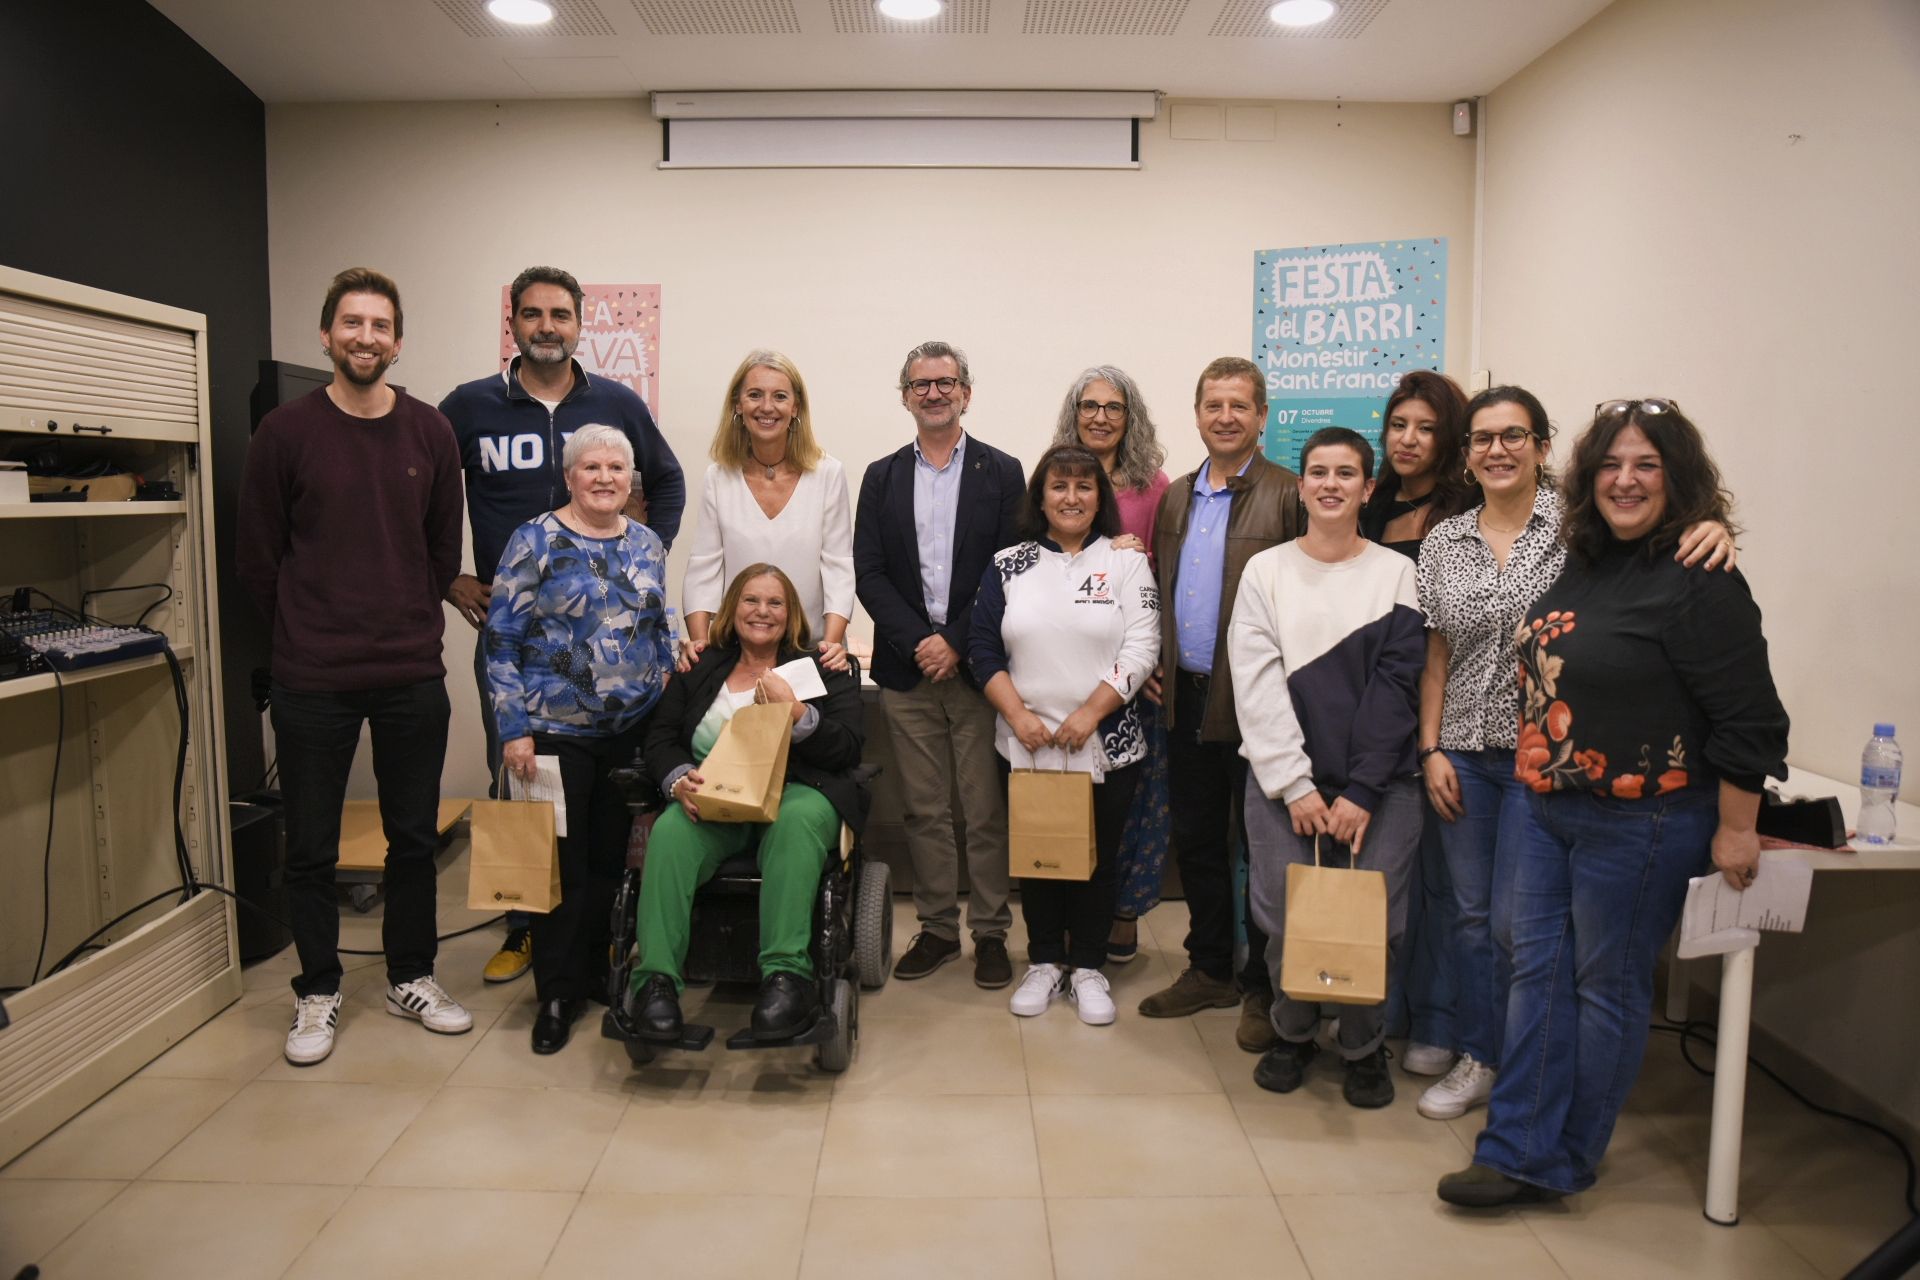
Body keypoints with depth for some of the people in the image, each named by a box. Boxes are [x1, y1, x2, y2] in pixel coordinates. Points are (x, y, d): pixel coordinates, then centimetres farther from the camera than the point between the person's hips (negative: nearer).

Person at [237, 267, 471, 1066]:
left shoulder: (430, 433, 3)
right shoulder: (287, 431, -4)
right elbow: (257, 557, 2)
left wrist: (406, 624, 10)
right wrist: (309, 632, 6)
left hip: (414, 676, 2)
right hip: (312, 680, -2)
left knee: (415, 836, 12)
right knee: (310, 847, 8)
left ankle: (411, 978, 28)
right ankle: (318, 994, 26)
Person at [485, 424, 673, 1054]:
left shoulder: (647, 543, 8)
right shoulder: (536, 542, -7)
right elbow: (502, 641, -8)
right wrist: (514, 730, -13)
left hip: (631, 730, 5)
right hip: (556, 730, -4)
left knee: (610, 855, 13)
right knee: (562, 860, 2)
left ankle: (594, 970, 29)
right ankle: (557, 994, 16)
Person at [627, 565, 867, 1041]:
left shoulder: (821, 670, 13)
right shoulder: (700, 669, 19)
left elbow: (848, 748, 1)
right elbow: (660, 739, 12)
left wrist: (794, 712, -14)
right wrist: (679, 779, -10)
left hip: (795, 792, -2)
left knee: (797, 821, -37)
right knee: (670, 832, -31)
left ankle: (787, 974, -40)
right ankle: (656, 977, -31)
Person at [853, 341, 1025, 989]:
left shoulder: (1001, 473, 3)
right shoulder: (882, 477, 10)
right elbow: (868, 574, 3)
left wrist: (956, 643, -12)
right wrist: (918, 643, -11)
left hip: (978, 667, -2)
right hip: (907, 669, 2)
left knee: (987, 810, 3)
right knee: (924, 811, 9)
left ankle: (990, 931, 16)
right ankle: (936, 928, 21)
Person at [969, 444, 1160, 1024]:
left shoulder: (1126, 563, 1)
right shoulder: (1008, 565, 6)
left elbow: (1141, 649, -7)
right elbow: (985, 650, 3)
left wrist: (1088, 716, -15)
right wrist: (1019, 715, -9)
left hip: (1108, 746, -1)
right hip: (1027, 745, 2)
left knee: (1099, 857, 7)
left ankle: (1088, 967, 23)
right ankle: (1044, 962, 27)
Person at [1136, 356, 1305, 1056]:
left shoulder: (1289, 496, -8)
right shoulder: (1176, 498, 13)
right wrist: (1155, 667, 8)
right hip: (1187, 696, 6)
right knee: (1196, 839, 15)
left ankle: (1264, 988, 19)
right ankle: (1210, 971, 31)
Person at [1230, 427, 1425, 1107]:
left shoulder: (1397, 574, 5)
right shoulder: (1265, 570, 5)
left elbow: (1396, 686, -2)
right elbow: (1256, 683, -1)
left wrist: (1361, 790, -10)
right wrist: (1294, 785, -8)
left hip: (1378, 786, 0)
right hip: (1281, 782, 0)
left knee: (1374, 922, 0)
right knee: (1283, 919, 0)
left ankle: (1364, 1046, 25)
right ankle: (1293, 1033, 27)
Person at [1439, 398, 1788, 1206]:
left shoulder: (1699, 584, -15)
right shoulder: (1583, 564, 8)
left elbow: (1748, 722, -15)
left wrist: (1735, 832, -13)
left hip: (1640, 823, -8)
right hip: (1549, 808, 8)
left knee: (1607, 989, 7)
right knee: (1539, 974, 10)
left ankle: (1563, 1161, 22)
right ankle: (1521, 1153, 19)